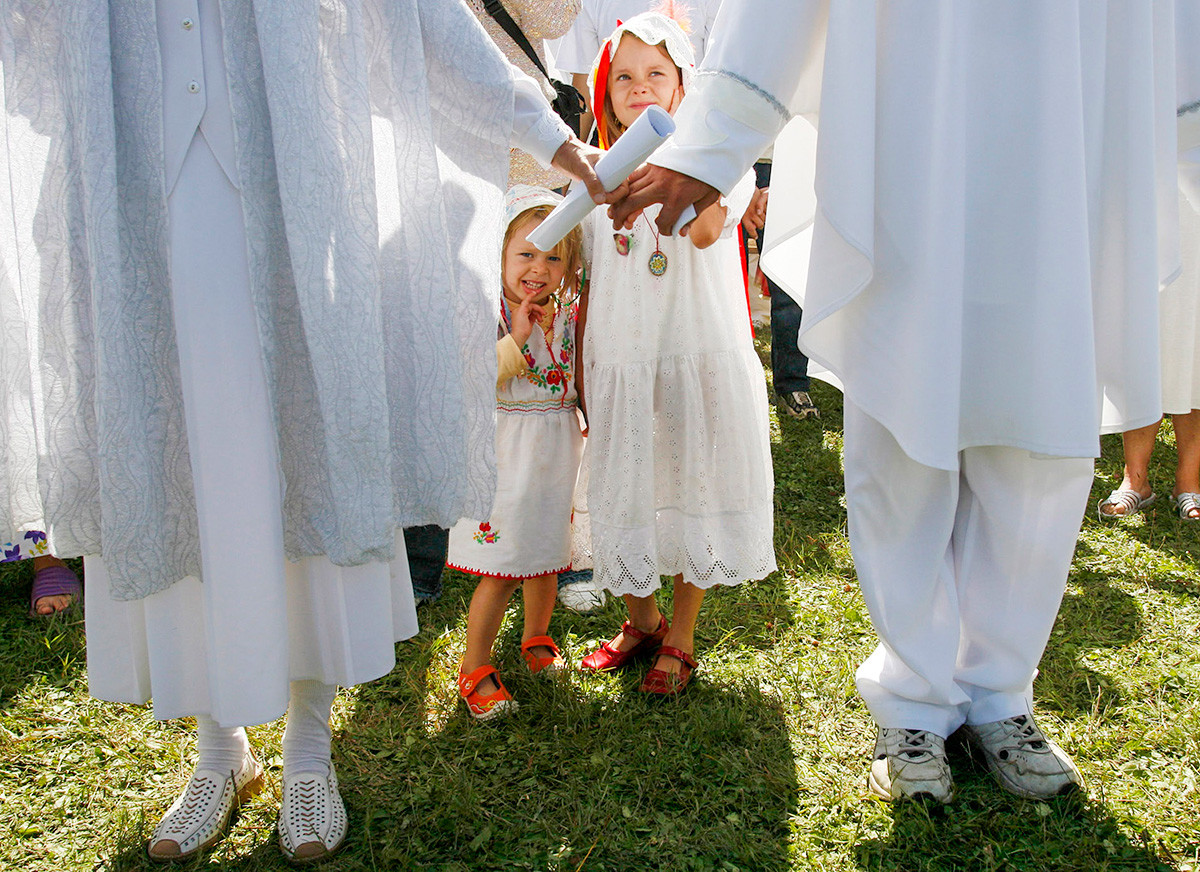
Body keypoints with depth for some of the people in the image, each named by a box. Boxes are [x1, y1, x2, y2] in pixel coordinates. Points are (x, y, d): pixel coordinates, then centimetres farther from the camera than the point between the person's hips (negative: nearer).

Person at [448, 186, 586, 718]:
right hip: (506, 451, -5)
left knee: (546, 553, 18)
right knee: (500, 567, -1)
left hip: (558, 449, 5)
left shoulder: (570, 312, 2)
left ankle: (536, 638, 43)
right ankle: (475, 667, 17)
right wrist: (516, 338, -28)